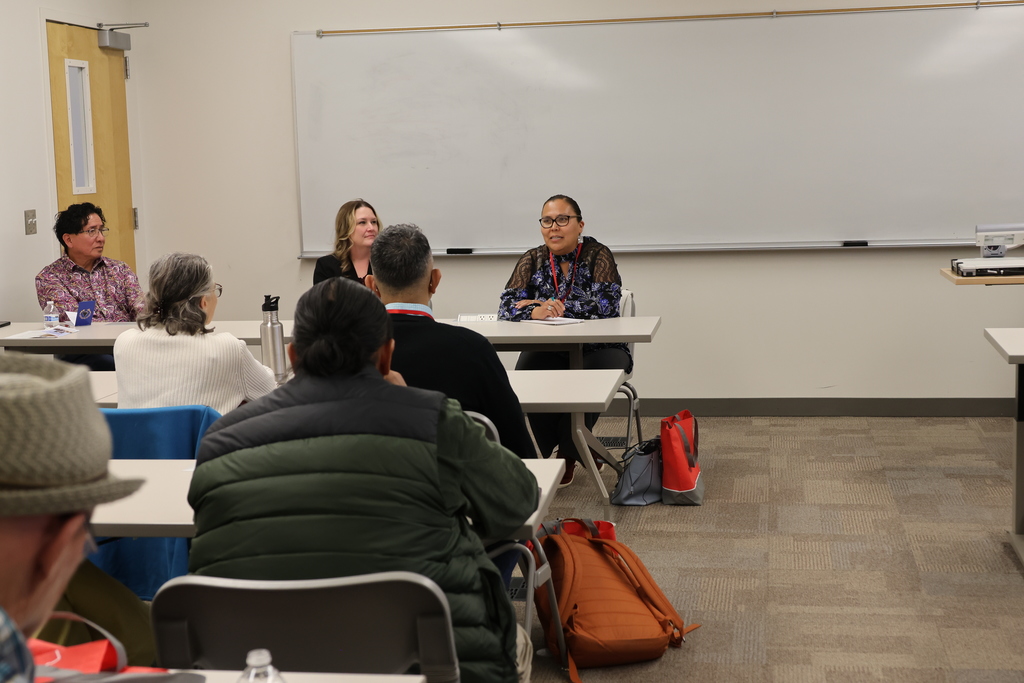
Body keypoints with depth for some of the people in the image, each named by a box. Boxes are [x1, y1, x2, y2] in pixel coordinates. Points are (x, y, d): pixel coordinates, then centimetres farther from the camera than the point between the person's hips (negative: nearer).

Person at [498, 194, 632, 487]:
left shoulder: (597, 255, -4)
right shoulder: (532, 260, 4)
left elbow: (607, 304, -18)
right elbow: (506, 307, -6)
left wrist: (553, 307, -21)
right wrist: (535, 312, -30)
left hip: (597, 349, -2)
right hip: (549, 351, 2)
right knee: (528, 374, -29)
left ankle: (568, 449, -9)